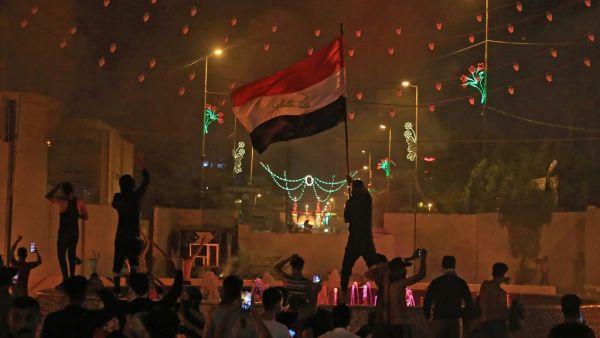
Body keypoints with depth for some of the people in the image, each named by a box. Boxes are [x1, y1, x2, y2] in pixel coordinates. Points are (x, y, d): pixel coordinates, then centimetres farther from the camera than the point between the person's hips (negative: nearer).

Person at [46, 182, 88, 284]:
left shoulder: (62, 201, -12)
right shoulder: (79, 201, -1)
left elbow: (48, 196, 2)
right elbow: (85, 217, 4)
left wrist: (57, 187, 7)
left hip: (64, 232, -5)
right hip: (75, 232, 5)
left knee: (62, 256, 0)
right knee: (71, 255, 18)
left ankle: (66, 279, -9)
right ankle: (72, 278, 21)